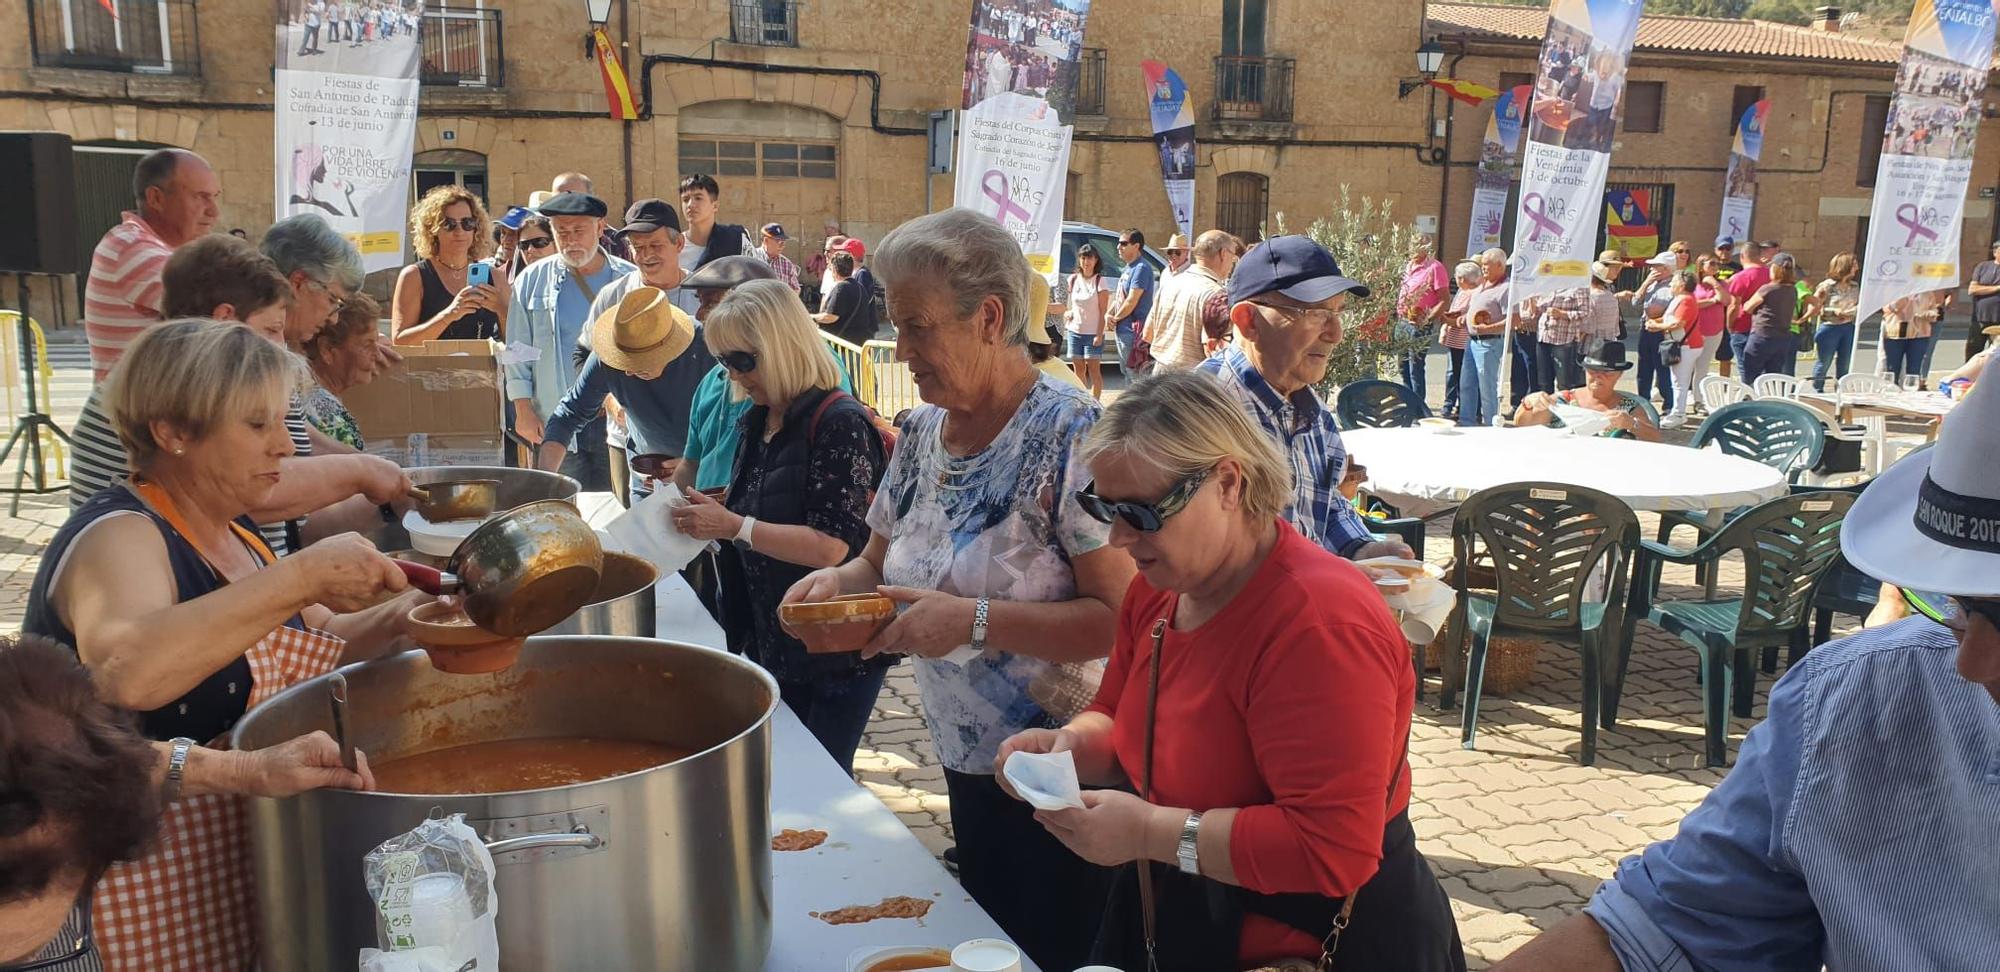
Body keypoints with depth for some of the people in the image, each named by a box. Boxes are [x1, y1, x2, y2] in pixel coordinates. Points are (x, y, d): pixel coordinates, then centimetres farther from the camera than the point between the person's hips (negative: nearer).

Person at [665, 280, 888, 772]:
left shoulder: (840, 423, -17)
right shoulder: (760, 421, 8)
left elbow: (831, 547, -23)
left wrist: (734, 526, -25)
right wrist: (709, 513, 3)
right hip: (770, 641, 8)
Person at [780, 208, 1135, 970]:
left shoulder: (1068, 434, -21)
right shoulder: (921, 430, 3)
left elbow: (1123, 616, -25)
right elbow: (883, 561, 15)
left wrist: (975, 620, -29)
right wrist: (841, 582, -7)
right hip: (966, 761, 7)